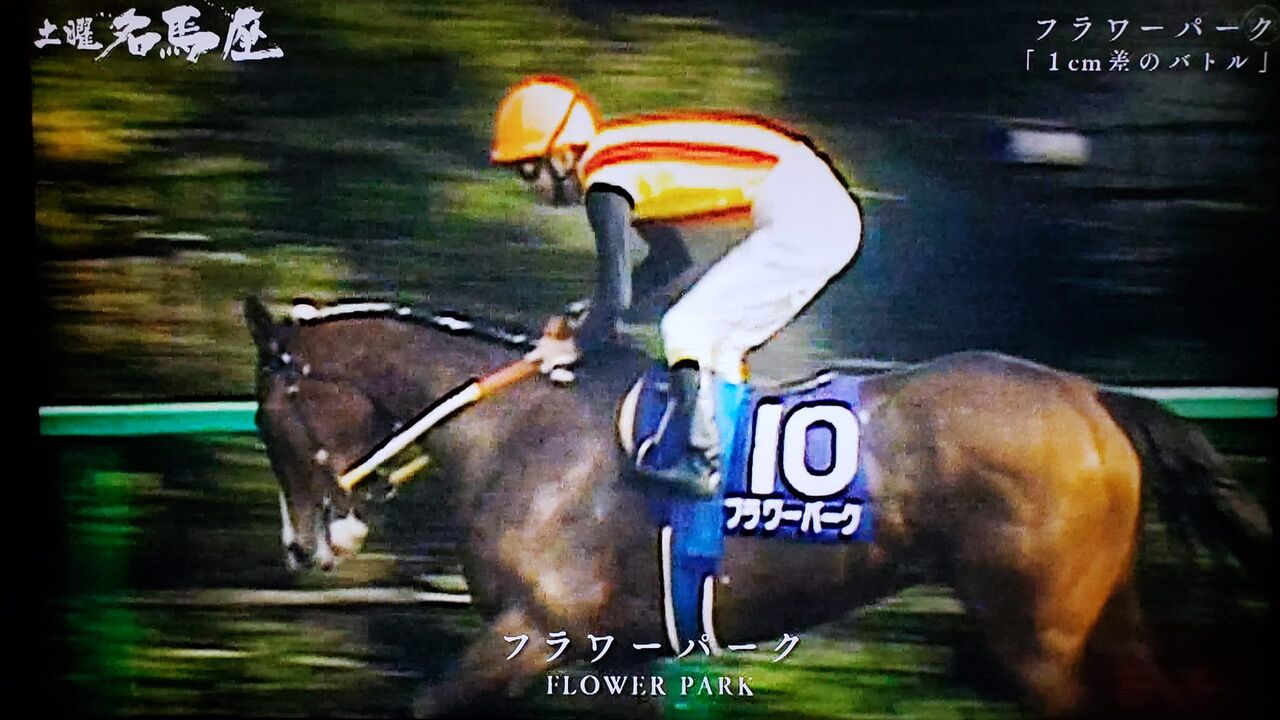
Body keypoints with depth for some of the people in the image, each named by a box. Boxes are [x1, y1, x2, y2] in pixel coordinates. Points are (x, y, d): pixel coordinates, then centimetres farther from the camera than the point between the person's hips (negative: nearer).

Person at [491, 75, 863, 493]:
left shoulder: (604, 181, -12)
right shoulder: (621, 159, 16)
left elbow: (615, 299, -13)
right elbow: (672, 258, 26)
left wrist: (574, 345, 5)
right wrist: (595, 312, 22)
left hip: (799, 219, -9)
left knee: (686, 329, -5)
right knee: (717, 347, 17)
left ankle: (696, 460, -2)